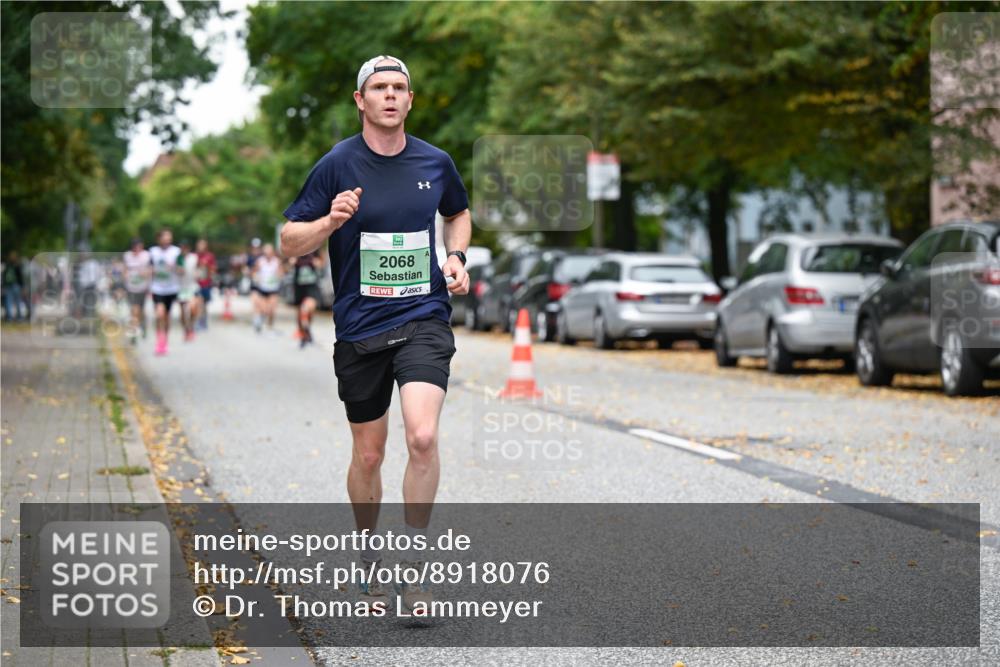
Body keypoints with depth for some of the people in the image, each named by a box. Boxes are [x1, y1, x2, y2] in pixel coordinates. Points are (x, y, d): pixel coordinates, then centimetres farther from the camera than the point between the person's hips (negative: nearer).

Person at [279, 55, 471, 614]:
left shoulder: (436, 163, 4)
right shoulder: (337, 165, -4)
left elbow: (459, 213, 25)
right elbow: (290, 241, -2)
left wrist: (457, 259, 6)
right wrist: (332, 220, -21)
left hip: (424, 320, 1)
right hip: (359, 328, 0)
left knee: (423, 437, -20)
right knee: (368, 455, 8)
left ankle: (414, 559, -6)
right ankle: (369, 557, 32)